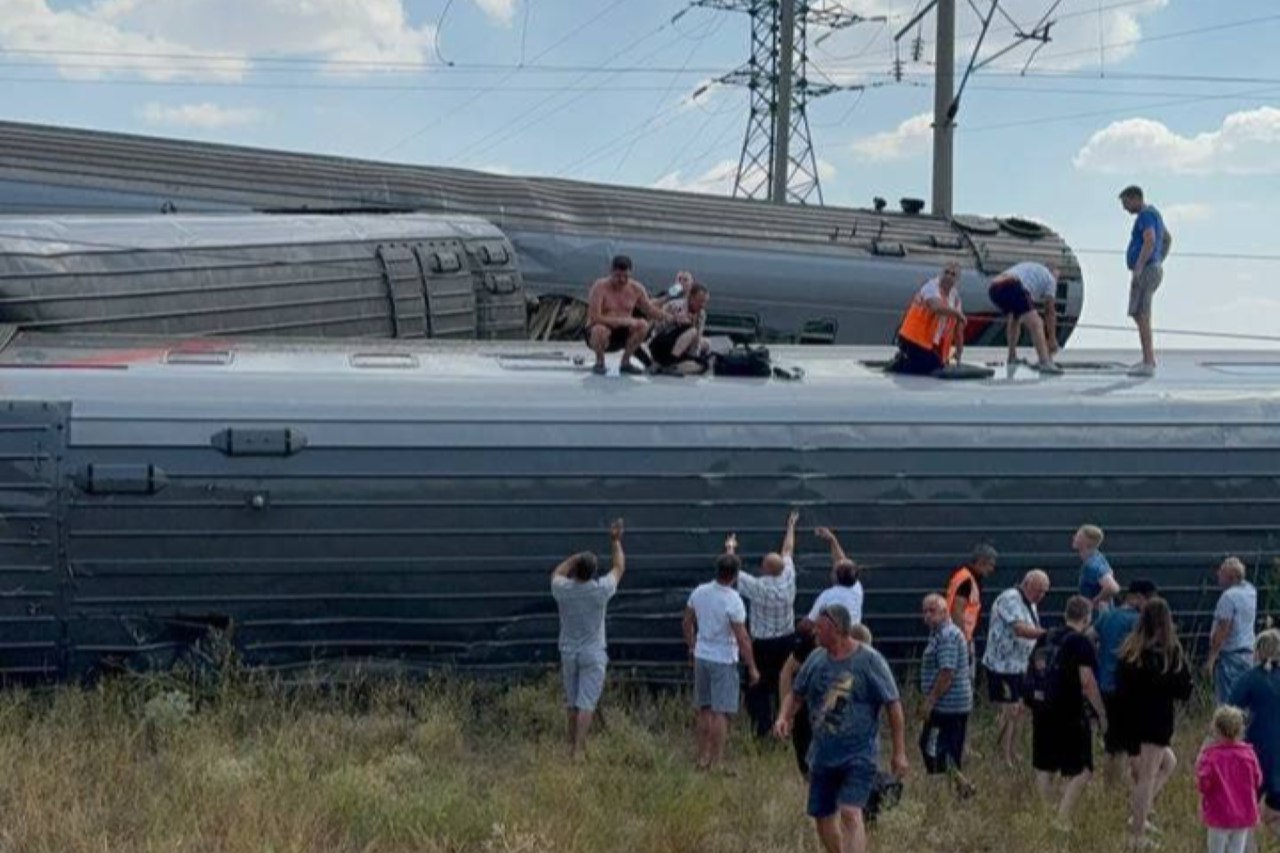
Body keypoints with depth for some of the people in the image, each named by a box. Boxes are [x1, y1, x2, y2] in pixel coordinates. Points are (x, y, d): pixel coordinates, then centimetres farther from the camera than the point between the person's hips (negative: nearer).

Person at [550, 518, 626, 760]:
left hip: (568, 652, 3)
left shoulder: (562, 590, -10)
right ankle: (578, 751, -10)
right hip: (593, 654, -3)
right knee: (586, 704, -5)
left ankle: (574, 746, 24)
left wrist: (575, 557, 18)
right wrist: (615, 542, 10)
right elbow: (619, 568, 2)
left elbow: (557, 573, 16)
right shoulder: (600, 590, -16)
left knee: (573, 703, 16)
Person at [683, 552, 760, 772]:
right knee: (720, 712, -2)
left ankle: (702, 758, 21)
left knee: (704, 710, 15)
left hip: (701, 657, 6)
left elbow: (687, 623, 11)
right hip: (724, 661, -6)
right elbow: (742, 638, -17)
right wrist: (752, 667, -9)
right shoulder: (733, 601, -19)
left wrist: (692, 647, 27)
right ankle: (716, 762, -1)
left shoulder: (699, 592, -1)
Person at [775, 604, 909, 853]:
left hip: (858, 755, -6)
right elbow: (796, 694, 18)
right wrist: (784, 717, -3)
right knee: (823, 817, 12)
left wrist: (899, 753, -7)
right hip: (822, 754, 6)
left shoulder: (869, 660, -10)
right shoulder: (816, 659, 5)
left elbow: (893, 705, -7)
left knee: (850, 813, -21)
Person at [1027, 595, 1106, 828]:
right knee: (1082, 772, -1)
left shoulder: (1045, 639, 11)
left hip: (1041, 710, 7)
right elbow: (1087, 681, -16)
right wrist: (1101, 713, -10)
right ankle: (1063, 818, -12)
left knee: (1045, 770, 14)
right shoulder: (1081, 642, -10)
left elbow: (1031, 673, 16)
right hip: (1069, 713, -7)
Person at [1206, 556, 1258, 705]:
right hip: (1248, 652, 9)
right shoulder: (1250, 591, 8)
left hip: (1230, 654, -9)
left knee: (1227, 700, -9)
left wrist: (1211, 658, -18)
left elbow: (1222, 631, -20)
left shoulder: (1229, 596, -16)